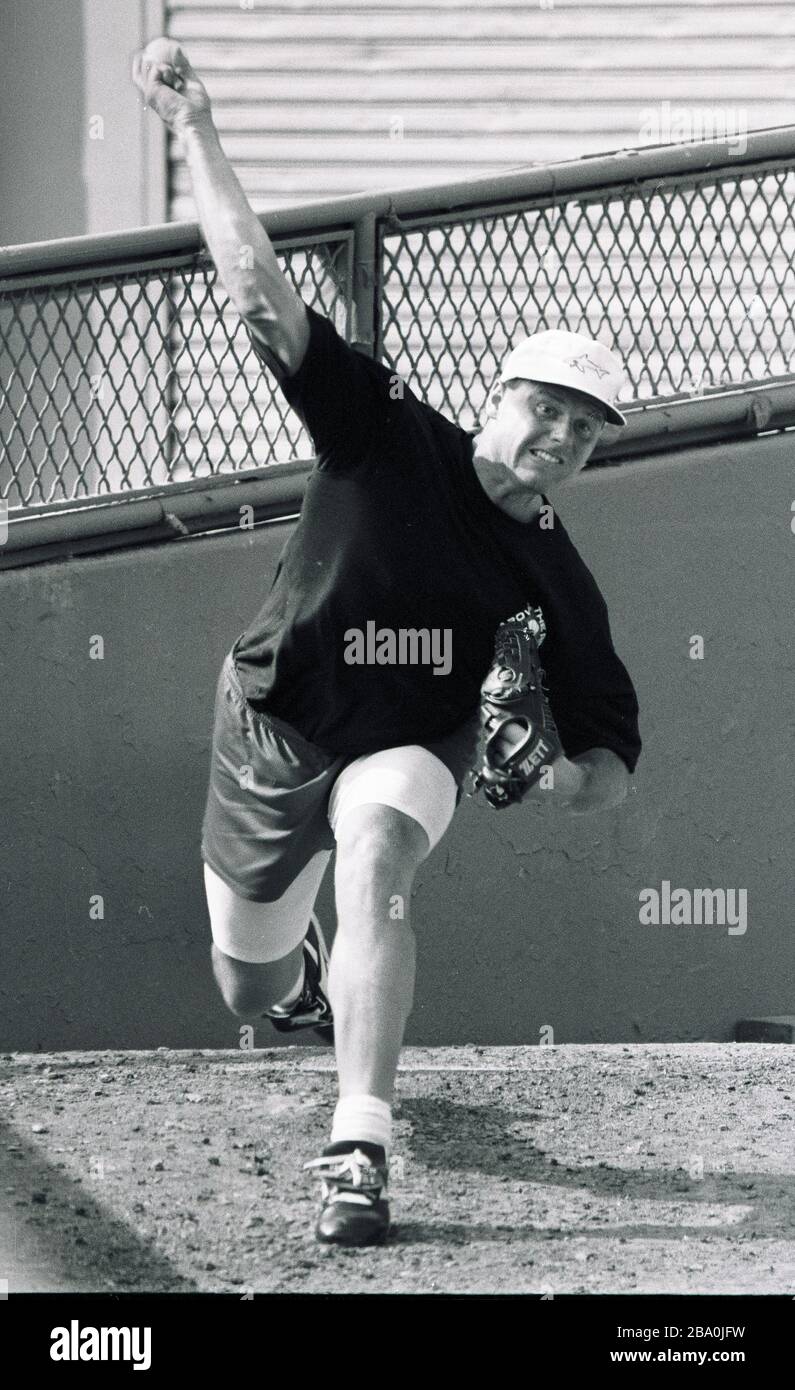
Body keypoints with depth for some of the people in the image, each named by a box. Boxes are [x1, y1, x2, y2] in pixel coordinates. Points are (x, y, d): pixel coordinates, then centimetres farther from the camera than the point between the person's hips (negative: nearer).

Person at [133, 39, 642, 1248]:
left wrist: (576, 779, -30)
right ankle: (312, 970, 54)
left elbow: (615, 762, -5)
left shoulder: (560, 583, -11)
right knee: (252, 991, 11)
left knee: (375, 857, -35)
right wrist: (195, 131, -29)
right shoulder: (390, 440, -16)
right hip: (271, 736, 1)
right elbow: (259, 290, -22)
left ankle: (359, 1154, -39)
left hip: (408, 750, -1)